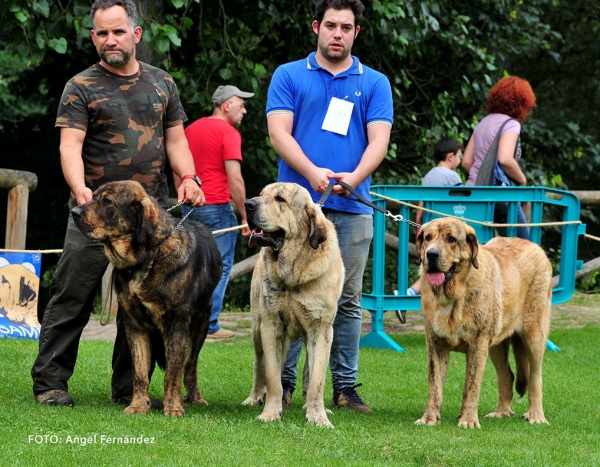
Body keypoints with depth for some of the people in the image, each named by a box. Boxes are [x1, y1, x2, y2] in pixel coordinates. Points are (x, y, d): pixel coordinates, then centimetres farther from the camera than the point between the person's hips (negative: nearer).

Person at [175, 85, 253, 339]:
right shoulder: (228, 132, -11)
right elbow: (234, 179, -18)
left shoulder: (191, 129, 12)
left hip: (190, 205, 8)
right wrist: (245, 216, -13)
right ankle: (209, 326, -2)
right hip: (216, 206, -8)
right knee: (220, 266, -1)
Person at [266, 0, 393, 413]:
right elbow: (279, 132, -3)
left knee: (347, 300, 4)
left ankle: (346, 386, 9)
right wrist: (311, 171, -19)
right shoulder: (289, 76, 8)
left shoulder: (374, 83, 11)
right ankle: (283, 383, 5)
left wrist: (354, 177, -19)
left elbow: (379, 140, 0)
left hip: (351, 208, 1)